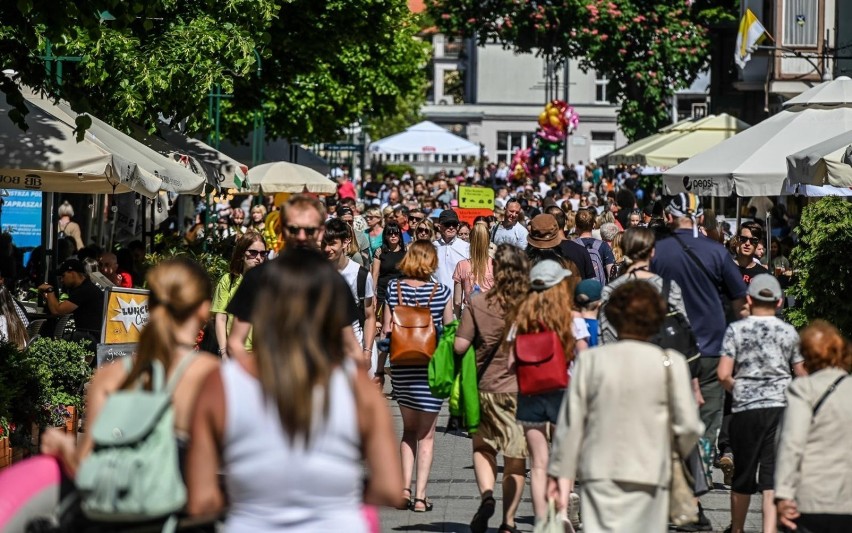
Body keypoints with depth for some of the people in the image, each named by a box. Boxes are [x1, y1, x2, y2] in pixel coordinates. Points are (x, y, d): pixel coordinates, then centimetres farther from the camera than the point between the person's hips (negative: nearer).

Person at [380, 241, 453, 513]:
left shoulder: (394, 288, -1)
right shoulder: (441, 291, -6)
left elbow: (386, 331, 0)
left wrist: (380, 368, 7)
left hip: (401, 368, 2)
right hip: (431, 368, -2)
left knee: (409, 429, 18)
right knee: (426, 434, 4)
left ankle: (405, 488, 8)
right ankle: (420, 496, 0)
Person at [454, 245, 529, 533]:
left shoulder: (478, 304, -8)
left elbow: (460, 346, -7)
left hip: (489, 387, -1)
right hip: (526, 388, 1)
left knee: (483, 447, 18)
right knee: (516, 455, 9)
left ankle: (486, 494, -8)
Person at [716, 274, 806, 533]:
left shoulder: (736, 330, 0)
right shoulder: (789, 332, 5)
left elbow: (724, 375, -7)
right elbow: (802, 375, 10)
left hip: (745, 409, 0)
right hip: (781, 408, 0)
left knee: (743, 475, 14)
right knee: (773, 476, -4)